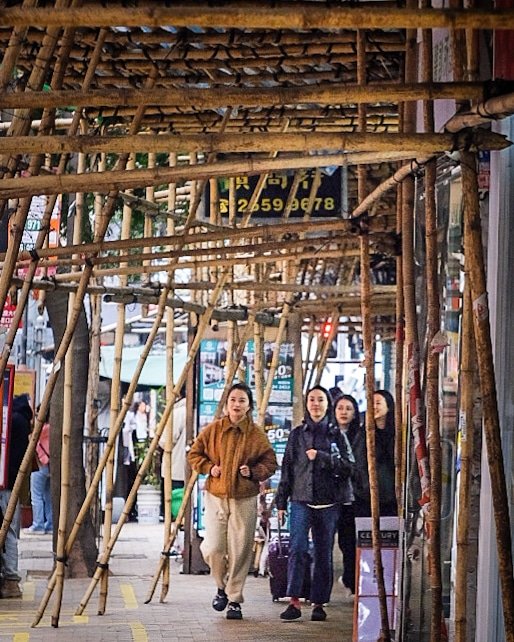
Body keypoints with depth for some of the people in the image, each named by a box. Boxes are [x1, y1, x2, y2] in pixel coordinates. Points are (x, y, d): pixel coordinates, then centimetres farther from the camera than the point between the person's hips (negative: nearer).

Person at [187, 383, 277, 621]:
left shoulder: (257, 435, 0)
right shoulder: (212, 430, 1)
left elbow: (270, 463, 8)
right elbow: (194, 454, 11)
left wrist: (254, 472, -10)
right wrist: (208, 467, -6)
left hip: (245, 500, 0)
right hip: (216, 496, 1)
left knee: (240, 551, 0)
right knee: (213, 549, -6)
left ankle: (234, 599, 15)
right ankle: (222, 586, 23)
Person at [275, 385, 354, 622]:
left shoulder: (336, 434, 7)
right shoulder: (297, 434, 11)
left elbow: (348, 467, -1)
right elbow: (287, 469, 12)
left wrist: (320, 457, -13)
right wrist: (281, 502, 8)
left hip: (328, 503, 0)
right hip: (301, 500, 0)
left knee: (323, 555, 3)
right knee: (297, 549, -15)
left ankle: (318, 603, 11)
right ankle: (294, 602, -17)